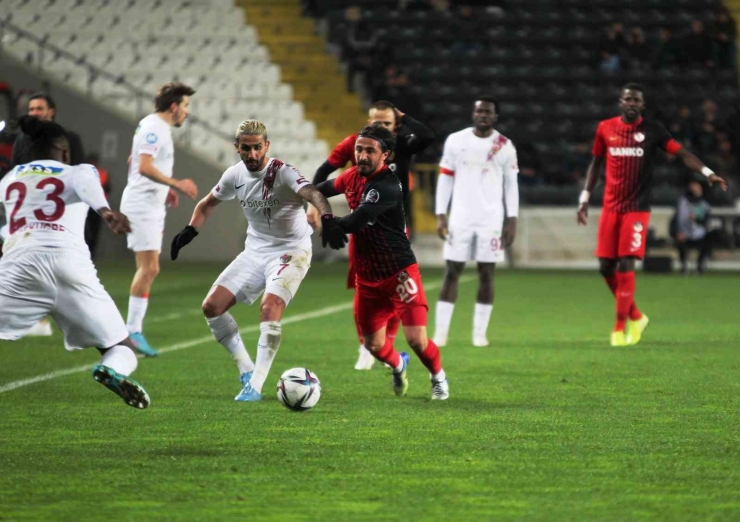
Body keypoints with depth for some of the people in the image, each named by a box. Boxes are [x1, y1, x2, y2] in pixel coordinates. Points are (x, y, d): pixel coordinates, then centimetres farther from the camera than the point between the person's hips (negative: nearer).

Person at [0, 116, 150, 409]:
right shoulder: (76, 172, 21)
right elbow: (85, 179, -2)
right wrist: (105, 211, -23)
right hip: (69, 264, -1)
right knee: (122, 349, 11)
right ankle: (113, 370, -28)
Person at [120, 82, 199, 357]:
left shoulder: (157, 127, 17)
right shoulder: (154, 128, -15)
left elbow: (135, 164, 27)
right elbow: (145, 167, -26)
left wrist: (164, 190, 23)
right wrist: (176, 184, -25)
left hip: (151, 207, 11)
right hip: (142, 206, -11)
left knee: (149, 270, 9)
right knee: (148, 268, -13)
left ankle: (134, 327, 10)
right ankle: (133, 331, -12)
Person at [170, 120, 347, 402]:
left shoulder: (282, 173, -21)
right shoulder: (235, 174, -1)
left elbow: (312, 194, -40)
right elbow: (209, 202, 17)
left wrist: (327, 220, -60)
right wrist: (190, 230, 1)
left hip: (290, 252, -7)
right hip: (255, 252, 7)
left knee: (270, 307, -28)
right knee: (212, 307, -3)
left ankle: (255, 386, -21)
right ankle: (247, 370, 10)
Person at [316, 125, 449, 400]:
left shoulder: (387, 187, -25)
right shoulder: (353, 176, 1)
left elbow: (354, 223, -31)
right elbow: (327, 188, 24)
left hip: (399, 273, -7)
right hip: (367, 276, 7)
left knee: (416, 339, -11)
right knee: (373, 344, 9)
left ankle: (438, 377, 20)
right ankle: (398, 365, 43)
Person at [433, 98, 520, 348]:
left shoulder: (505, 147, 2)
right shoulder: (456, 141, 2)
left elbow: (511, 184, 6)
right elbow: (445, 178, 5)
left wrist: (512, 219, 0)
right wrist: (440, 214, -1)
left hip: (491, 220, 0)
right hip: (460, 218, 0)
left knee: (486, 273, 1)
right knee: (452, 272, -2)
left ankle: (480, 333, 7)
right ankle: (440, 332, -1)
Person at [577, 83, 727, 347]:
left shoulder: (652, 130, -1)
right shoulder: (605, 129, 6)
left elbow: (682, 153, -7)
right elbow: (596, 164, 17)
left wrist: (707, 172, -21)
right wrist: (585, 198, 14)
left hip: (637, 208, -3)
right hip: (610, 207, 3)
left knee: (626, 265, -12)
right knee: (606, 267, 2)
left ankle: (620, 328, -4)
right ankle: (635, 316, 22)